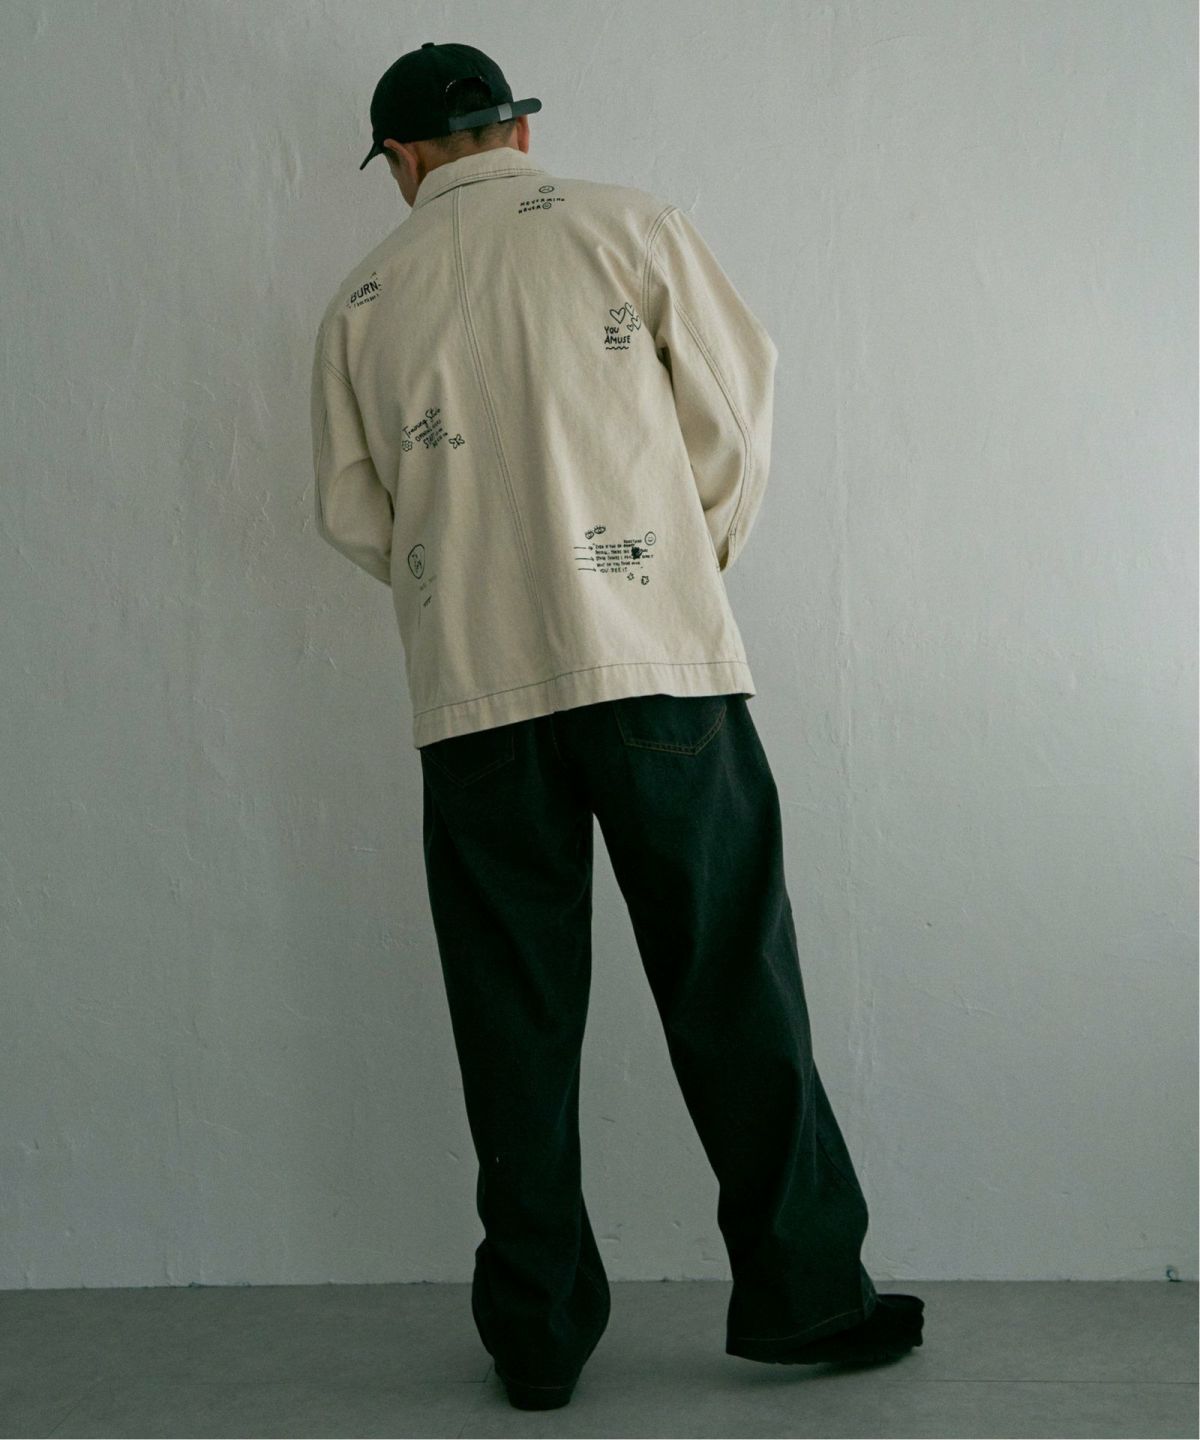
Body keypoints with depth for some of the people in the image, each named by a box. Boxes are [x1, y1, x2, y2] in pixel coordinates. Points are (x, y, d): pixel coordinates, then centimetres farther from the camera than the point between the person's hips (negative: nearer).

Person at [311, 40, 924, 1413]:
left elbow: (351, 510, 11)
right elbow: (735, 410, 4)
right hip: (653, 658, -2)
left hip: (470, 689, 2)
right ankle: (801, 1291, 13)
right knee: (730, 987, 6)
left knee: (516, 1018, 8)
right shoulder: (627, 224, 6)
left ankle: (536, 1333, 15)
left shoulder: (363, 297, 11)